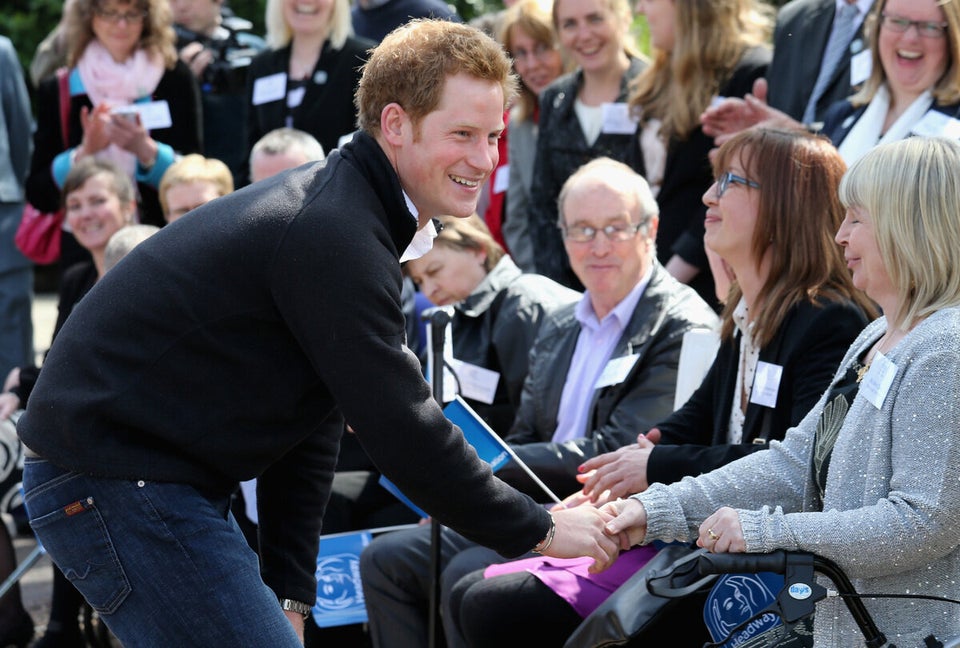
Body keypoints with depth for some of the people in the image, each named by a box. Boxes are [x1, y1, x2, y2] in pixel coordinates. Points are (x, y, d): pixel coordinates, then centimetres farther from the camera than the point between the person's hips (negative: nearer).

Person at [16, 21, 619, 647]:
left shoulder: (346, 215, 11)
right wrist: (540, 529, -10)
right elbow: (402, 431, -21)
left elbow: (312, 421, 12)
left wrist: (290, 592, 9)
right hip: (119, 475, -10)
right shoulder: (333, 232, -21)